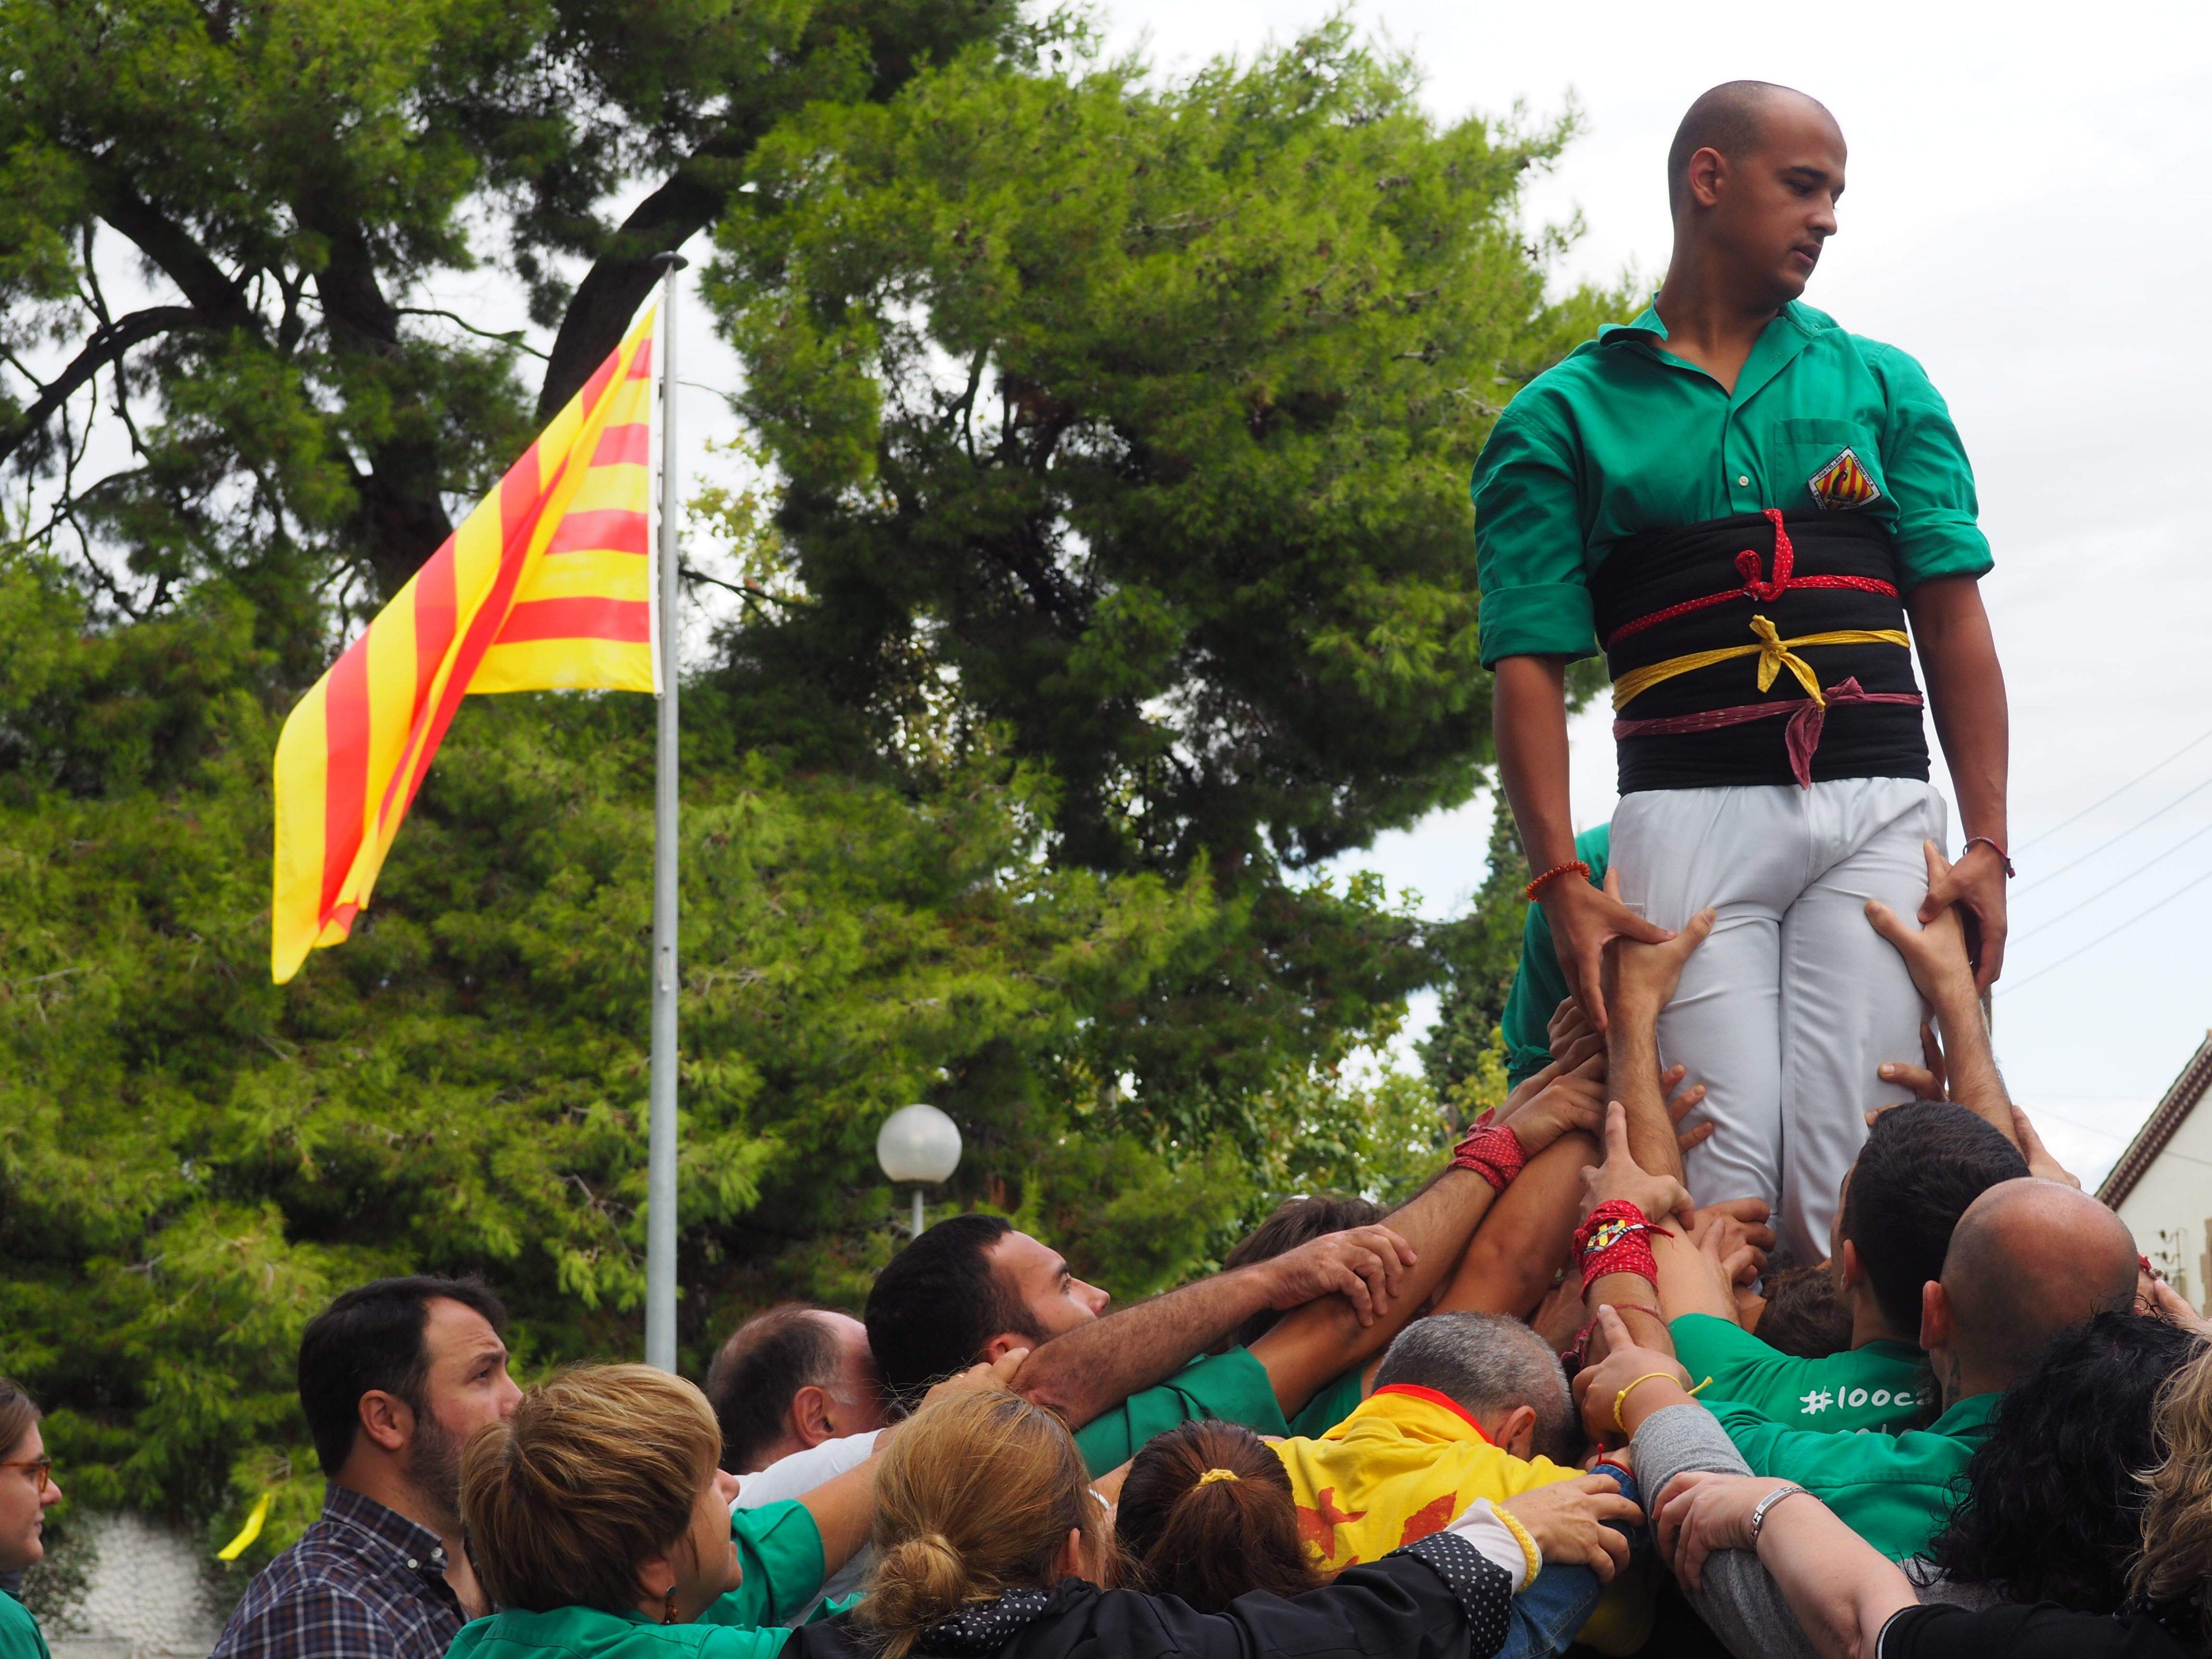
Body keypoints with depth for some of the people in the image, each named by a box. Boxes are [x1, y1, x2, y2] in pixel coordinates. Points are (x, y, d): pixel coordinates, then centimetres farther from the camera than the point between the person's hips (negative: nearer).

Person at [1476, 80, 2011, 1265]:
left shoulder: (1880, 388, 19)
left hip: (1877, 814, 2)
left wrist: (1987, 844, 1)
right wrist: (1561, 885, -8)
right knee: (1718, 1166, -12)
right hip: (1688, 814, -1)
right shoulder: (1563, 417, 12)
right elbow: (1530, 663, 4)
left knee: (1851, 1173, -9)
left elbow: (1953, 624, 13)